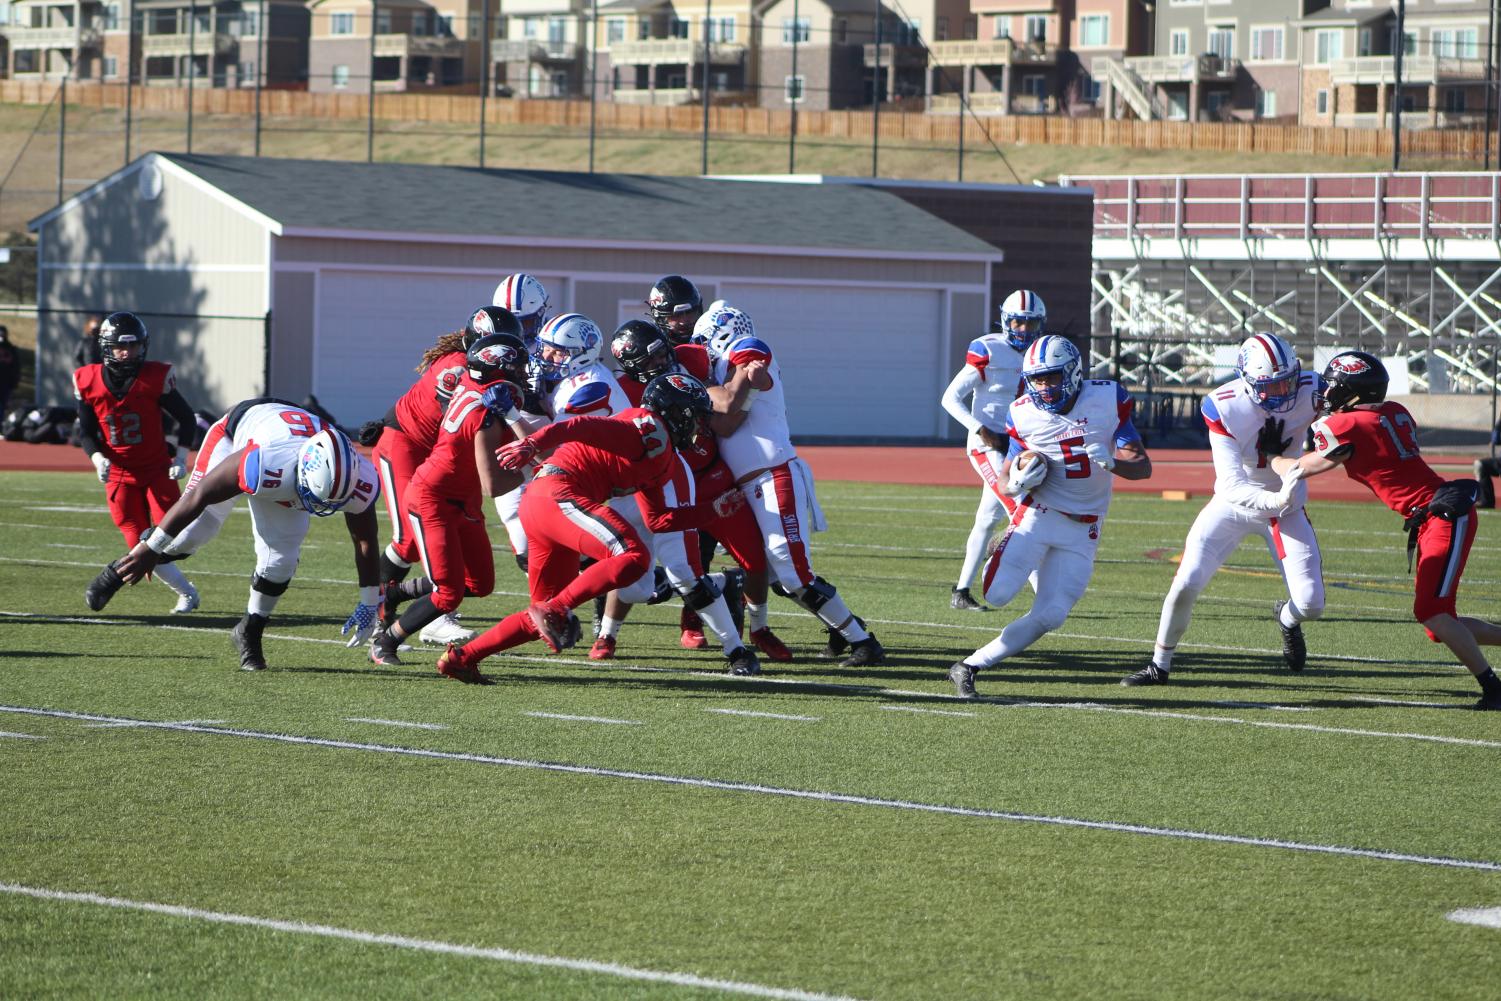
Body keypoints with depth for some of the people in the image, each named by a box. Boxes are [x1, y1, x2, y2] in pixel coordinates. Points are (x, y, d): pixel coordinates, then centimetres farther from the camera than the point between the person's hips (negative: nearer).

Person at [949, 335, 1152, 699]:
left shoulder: (1108, 400, -6)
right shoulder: (1024, 414, -6)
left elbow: (1143, 466, -5)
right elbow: (1007, 481, 4)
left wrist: (1111, 462, -27)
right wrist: (1019, 480, -20)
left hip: (1081, 530, 1)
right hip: (1037, 515, -1)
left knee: (1049, 617, -6)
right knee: (997, 594, -20)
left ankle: (971, 666, 5)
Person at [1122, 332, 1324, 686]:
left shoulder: (1309, 392, -21)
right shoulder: (1223, 407, -26)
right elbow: (1232, 486, -27)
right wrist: (1270, 501, -47)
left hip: (1287, 507, 2)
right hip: (1235, 502, -2)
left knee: (1311, 604, -6)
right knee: (1187, 583, -13)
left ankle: (1287, 619, 34)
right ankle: (1159, 666, 8)